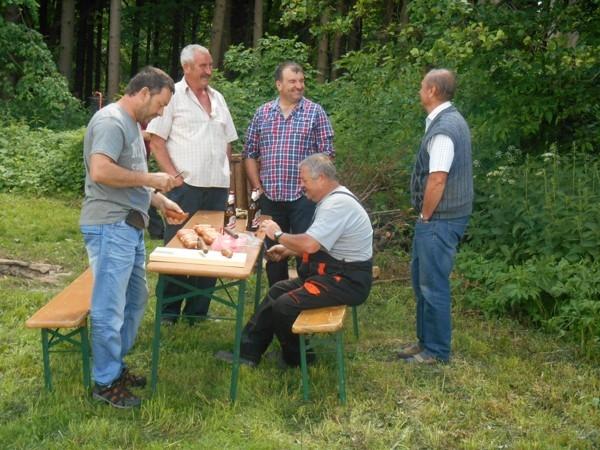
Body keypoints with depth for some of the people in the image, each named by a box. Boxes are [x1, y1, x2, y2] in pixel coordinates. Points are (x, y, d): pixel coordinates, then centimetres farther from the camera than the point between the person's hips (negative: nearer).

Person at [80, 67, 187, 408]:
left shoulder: (132, 124, 18)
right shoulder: (111, 121, -14)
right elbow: (100, 172, -27)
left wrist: (158, 200, 17)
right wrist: (151, 179, -18)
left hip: (130, 227, 11)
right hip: (110, 228, -11)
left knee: (135, 300, 19)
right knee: (110, 309, -2)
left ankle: (116, 365, 32)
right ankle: (106, 382, 9)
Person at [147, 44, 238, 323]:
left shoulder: (217, 98, 16)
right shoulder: (173, 96, -2)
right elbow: (156, 141, -6)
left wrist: (227, 177, 13)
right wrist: (174, 175, -13)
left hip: (217, 186, 6)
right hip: (185, 185, -6)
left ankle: (198, 310, 18)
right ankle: (168, 312, 11)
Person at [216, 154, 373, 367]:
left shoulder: (337, 204, -22)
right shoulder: (333, 199, 12)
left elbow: (310, 245, -29)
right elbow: (319, 244, 20)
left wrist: (279, 235, -13)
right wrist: (287, 250, 9)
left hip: (345, 282, -11)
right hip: (332, 272, 11)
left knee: (283, 306, -16)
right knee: (277, 291, 11)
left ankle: (296, 359, 9)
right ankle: (248, 352, 14)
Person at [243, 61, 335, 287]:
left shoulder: (315, 112, 1)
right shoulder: (262, 113, 9)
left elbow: (326, 154, -2)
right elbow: (250, 154, 11)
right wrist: (257, 187, 4)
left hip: (303, 196, -3)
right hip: (270, 198, 3)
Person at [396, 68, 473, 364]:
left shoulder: (443, 129, -21)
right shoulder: (448, 121, 11)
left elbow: (437, 180, -24)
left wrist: (426, 216, -12)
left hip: (440, 219, -10)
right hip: (437, 218, 10)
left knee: (433, 284, 0)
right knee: (421, 277, 18)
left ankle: (436, 351, 13)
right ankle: (426, 340, 30)